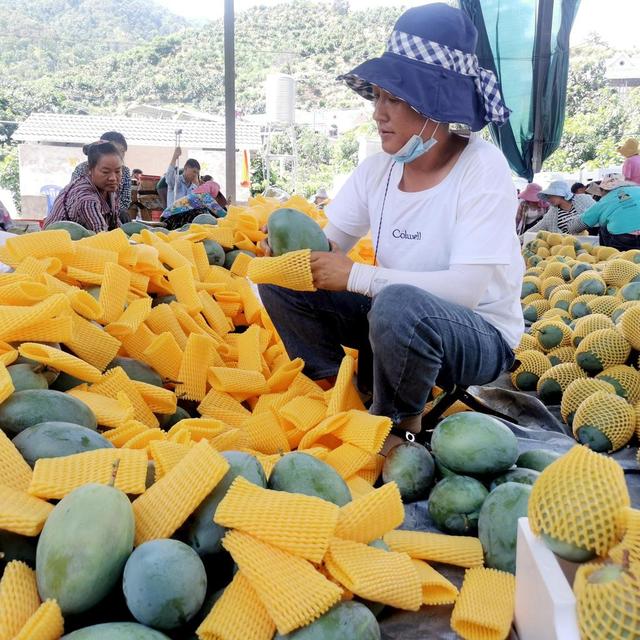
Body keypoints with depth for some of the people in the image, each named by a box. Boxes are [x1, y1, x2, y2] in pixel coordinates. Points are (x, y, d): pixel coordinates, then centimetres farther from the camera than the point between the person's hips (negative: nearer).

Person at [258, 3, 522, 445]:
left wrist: (356, 276, -28)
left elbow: (468, 288, -28)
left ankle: (399, 427, -10)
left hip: (482, 336, -5)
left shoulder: (483, 169, -19)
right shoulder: (380, 167, -2)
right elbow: (328, 243, 4)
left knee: (399, 304, -39)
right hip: (404, 322, 6)